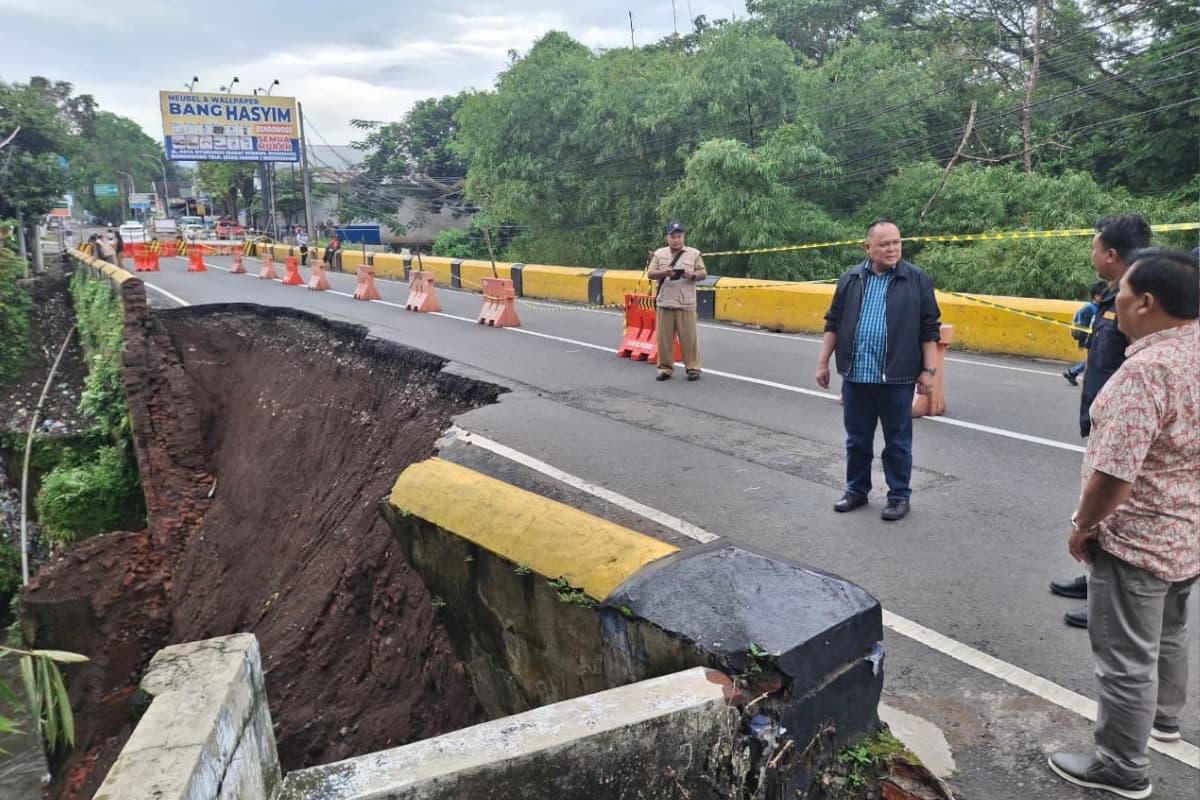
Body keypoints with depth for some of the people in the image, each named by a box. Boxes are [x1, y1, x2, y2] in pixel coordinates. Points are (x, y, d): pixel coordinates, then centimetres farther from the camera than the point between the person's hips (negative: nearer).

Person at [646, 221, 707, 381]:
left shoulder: (694, 254, 5)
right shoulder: (659, 254, 9)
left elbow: (703, 274, 4)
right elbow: (650, 274, 3)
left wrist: (692, 275, -17)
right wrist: (664, 273, -16)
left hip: (686, 304, -2)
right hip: (664, 303, 2)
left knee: (689, 337, -1)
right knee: (664, 337, 4)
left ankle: (693, 368, 8)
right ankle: (665, 368, 14)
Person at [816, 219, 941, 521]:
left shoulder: (917, 280, -1)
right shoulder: (850, 279, 6)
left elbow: (929, 330, -1)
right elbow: (833, 324, 10)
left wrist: (928, 370, -5)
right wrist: (823, 362, 6)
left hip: (897, 378, -3)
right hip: (856, 375, 3)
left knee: (897, 441, 7)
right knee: (857, 439, 13)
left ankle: (899, 496, 20)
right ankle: (857, 491, 27)